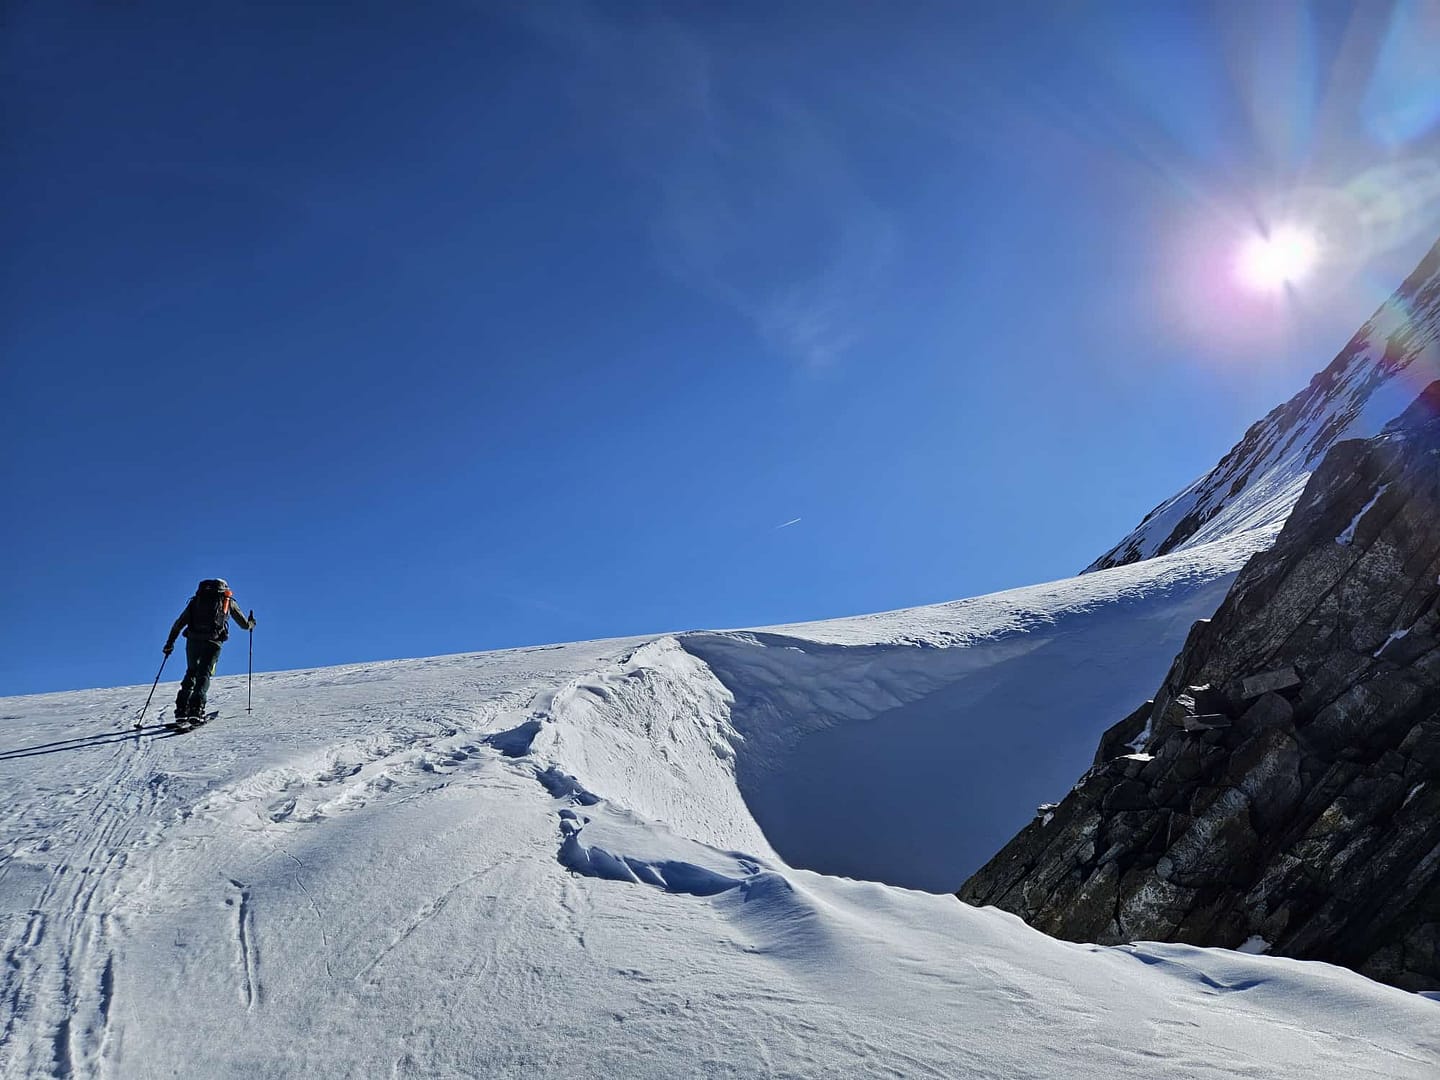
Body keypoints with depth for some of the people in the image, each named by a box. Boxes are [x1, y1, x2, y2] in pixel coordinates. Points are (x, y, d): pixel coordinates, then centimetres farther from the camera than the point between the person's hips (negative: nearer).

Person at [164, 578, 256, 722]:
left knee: (191, 672, 17)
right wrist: (252, 623, 44)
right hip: (212, 642, -2)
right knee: (203, 674, 1)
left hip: (193, 640, 2)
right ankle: (196, 708, -17)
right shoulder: (229, 602, 18)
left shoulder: (196, 600, 22)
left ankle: (181, 709, 7)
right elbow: (245, 625, 22)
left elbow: (179, 623, 18)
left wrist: (170, 643, 23)